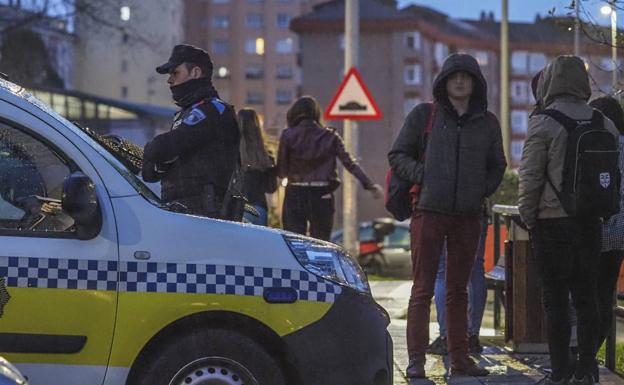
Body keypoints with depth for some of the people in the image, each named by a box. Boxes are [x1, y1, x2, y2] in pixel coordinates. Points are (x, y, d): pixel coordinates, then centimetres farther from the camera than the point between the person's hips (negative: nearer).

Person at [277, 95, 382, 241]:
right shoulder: (330, 136, 2)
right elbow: (349, 163, -4)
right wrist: (370, 185, -2)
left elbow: (281, 171, -2)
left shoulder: (288, 136, -3)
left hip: (295, 196, -2)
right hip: (322, 196, 2)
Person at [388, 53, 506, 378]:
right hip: (429, 212, -3)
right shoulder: (423, 115, 2)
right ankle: (416, 358, -2)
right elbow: (397, 154, 6)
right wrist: (422, 176, -9)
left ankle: (460, 358, 15)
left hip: (468, 216, 3)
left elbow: (497, 165, 21)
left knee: (458, 290, 10)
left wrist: (483, 190, 5)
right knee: (422, 289, -4)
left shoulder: (487, 122, 11)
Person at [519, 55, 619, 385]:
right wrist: (602, 210, 17)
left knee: (556, 299, -1)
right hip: (590, 223, 5)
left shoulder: (543, 123, -10)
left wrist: (528, 218, 0)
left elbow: (530, 177, -10)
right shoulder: (604, 124, 7)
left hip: (552, 222, -5)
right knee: (586, 297, 10)